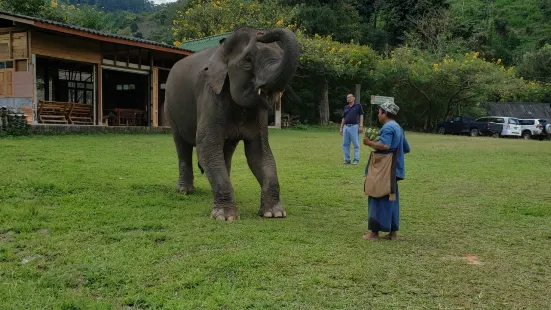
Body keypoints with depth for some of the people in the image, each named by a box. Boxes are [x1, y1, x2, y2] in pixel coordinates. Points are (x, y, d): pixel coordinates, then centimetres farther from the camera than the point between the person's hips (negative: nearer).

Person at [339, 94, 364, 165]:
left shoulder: (358, 106, 2)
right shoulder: (346, 107, 16)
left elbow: (361, 116, -2)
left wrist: (361, 126, -11)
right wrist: (341, 128, 14)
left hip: (354, 127, -5)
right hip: (346, 127, 5)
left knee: (356, 144, -2)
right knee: (345, 144, 5)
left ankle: (356, 160, 3)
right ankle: (347, 160, 12)